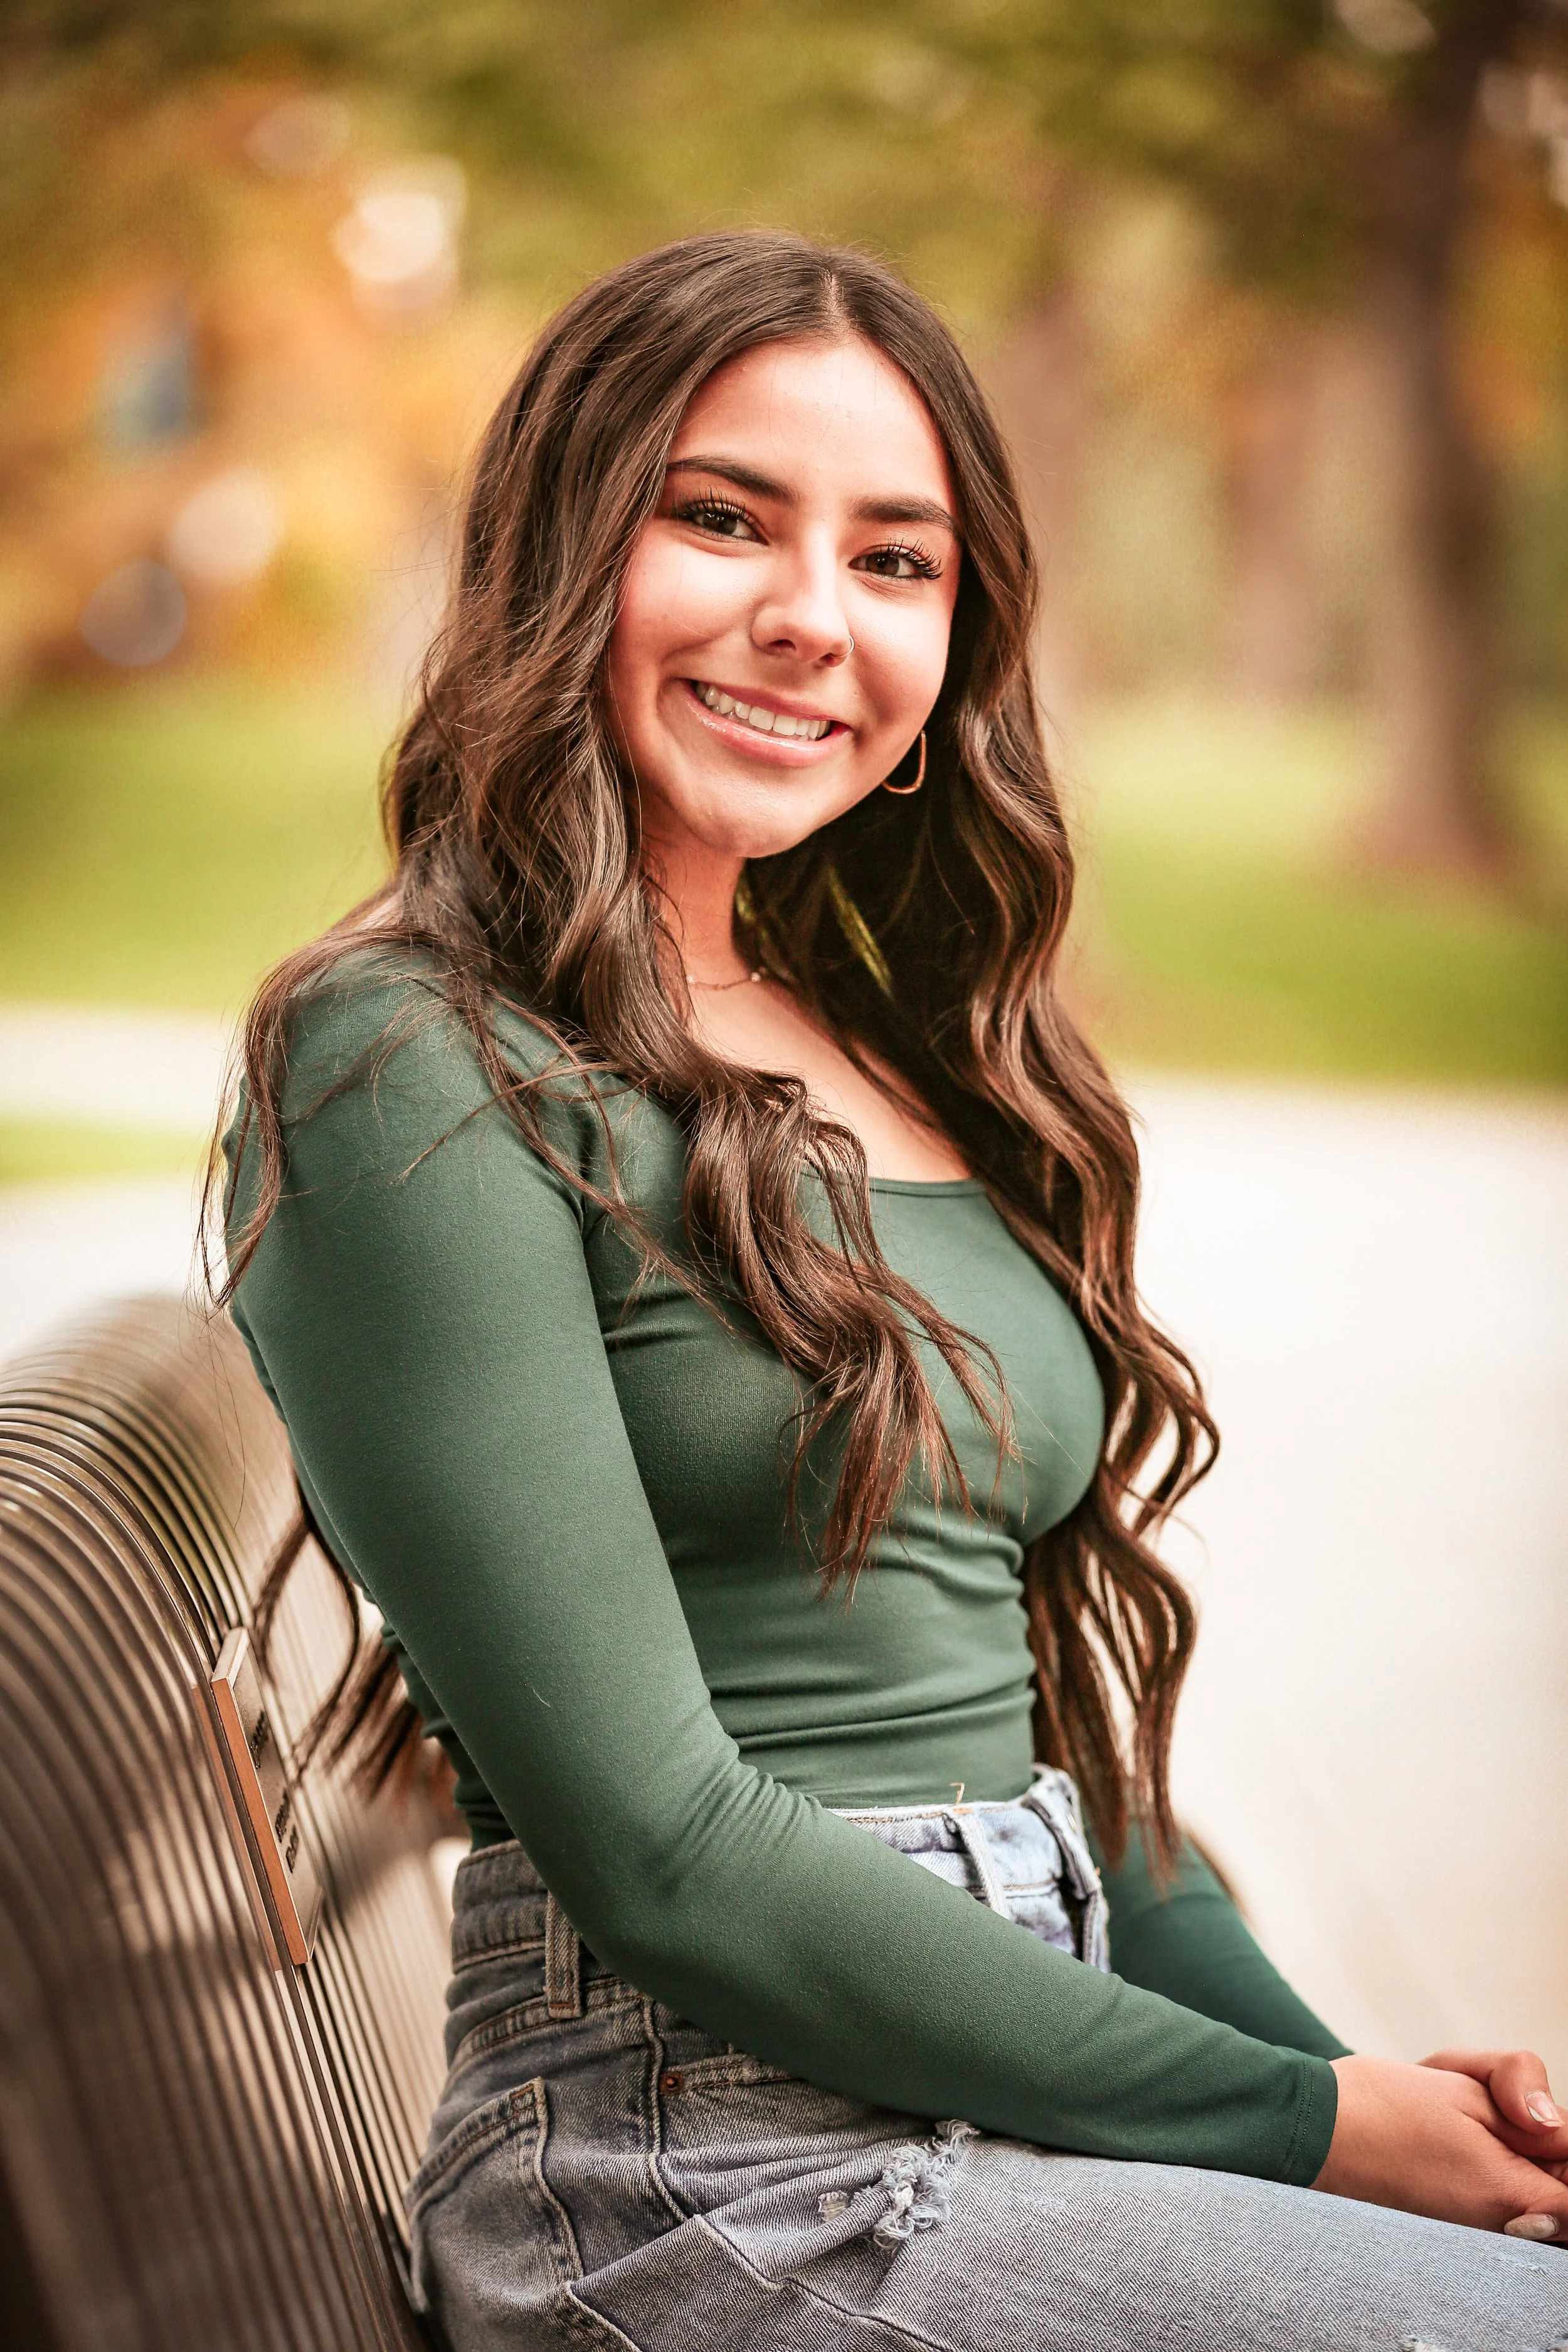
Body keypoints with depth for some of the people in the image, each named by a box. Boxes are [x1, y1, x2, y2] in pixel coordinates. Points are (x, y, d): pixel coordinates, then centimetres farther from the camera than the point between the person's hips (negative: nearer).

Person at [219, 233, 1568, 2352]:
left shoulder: (899, 1058, 14)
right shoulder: (411, 1072, -9)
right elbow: (663, 1849, -14)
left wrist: (1329, 2063, 0)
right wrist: (1298, 2126, -11)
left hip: (1040, 2081, 7)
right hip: (711, 2176, -7)